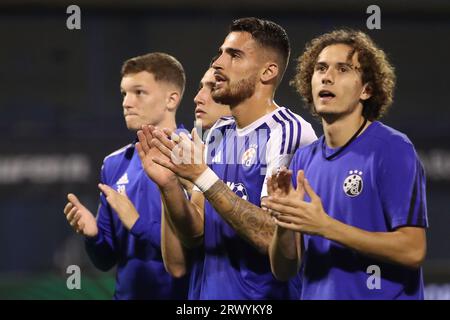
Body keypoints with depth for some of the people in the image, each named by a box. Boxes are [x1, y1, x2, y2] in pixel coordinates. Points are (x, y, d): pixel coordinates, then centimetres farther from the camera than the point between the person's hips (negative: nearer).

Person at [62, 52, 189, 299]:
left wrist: (138, 223, -22)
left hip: (179, 294, -6)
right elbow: (106, 260, 10)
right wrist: (93, 235, -9)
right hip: (127, 293, 6)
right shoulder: (115, 165, 6)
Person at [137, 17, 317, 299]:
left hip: (264, 294, -6)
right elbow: (196, 235, 6)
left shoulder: (291, 133, -14)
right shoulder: (217, 135, 6)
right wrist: (168, 184, -11)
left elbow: (272, 237, -22)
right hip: (208, 292, 6)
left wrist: (202, 176, -23)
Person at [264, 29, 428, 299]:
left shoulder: (393, 149, -10)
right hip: (317, 295, 5)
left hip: (382, 294, -5)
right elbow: (284, 270, 5)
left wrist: (324, 226, -22)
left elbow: (413, 250, -19)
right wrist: (284, 222, -14)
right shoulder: (304, 159, 5)